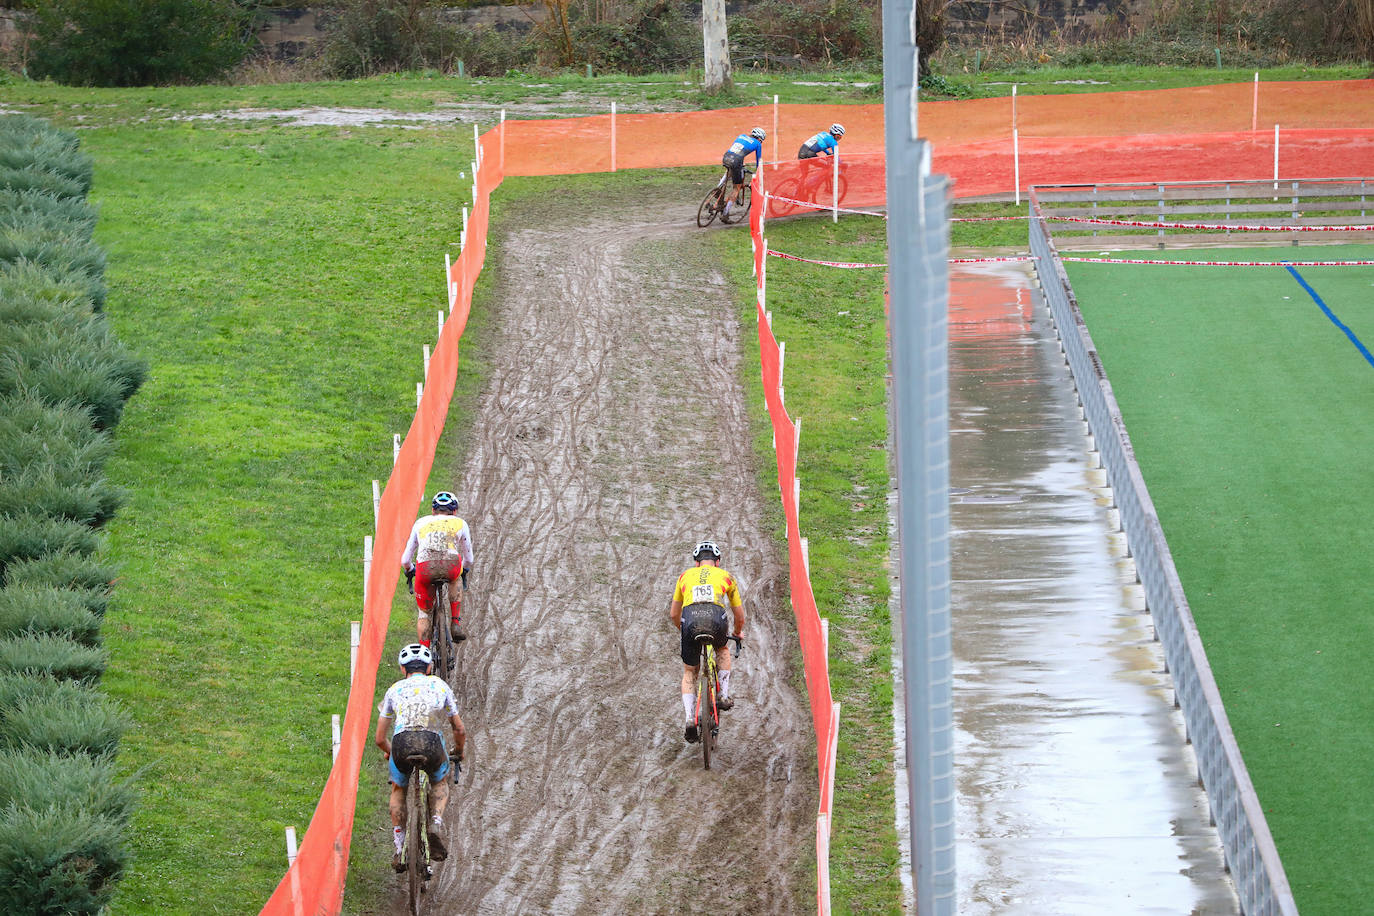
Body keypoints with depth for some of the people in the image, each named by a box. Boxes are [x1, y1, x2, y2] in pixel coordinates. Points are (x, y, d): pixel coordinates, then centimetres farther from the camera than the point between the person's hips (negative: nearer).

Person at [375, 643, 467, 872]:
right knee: (440, 783, 32)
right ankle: (436, 823, 5)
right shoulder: (440, 686, 25)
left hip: (402, 743, 0)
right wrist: (458, 751, 50)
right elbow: (460, 730, 28)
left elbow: (380, 739, 26)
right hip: (432, 743, 0)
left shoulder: (395, 689, 25)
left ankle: (400, 848, 21)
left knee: (398, 789, 30)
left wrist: (391, 752, 49)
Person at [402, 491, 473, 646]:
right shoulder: (460, 523, 27)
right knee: (455, 580, 37)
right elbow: (468, 558, 38)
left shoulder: (421, 523, 30)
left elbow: (405, 560, 33)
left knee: (424, 612, 21)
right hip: (451, 565, 0)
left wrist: (409, 571, 56)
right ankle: (455, 625, 25)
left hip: (425, 568, 0)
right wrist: (464, 571, 60)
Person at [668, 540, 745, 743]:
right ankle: (723, 695, 22)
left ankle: (690, 721, 5)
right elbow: (740, 616, 31)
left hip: (690, 621, 0)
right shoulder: (725, 576, 25)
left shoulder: (685, 576, 28)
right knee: (723, 651, 36)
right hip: (716, 621, 0)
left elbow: (673, 614, 34)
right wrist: (738, 633, 53)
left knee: (689, 673, 19)